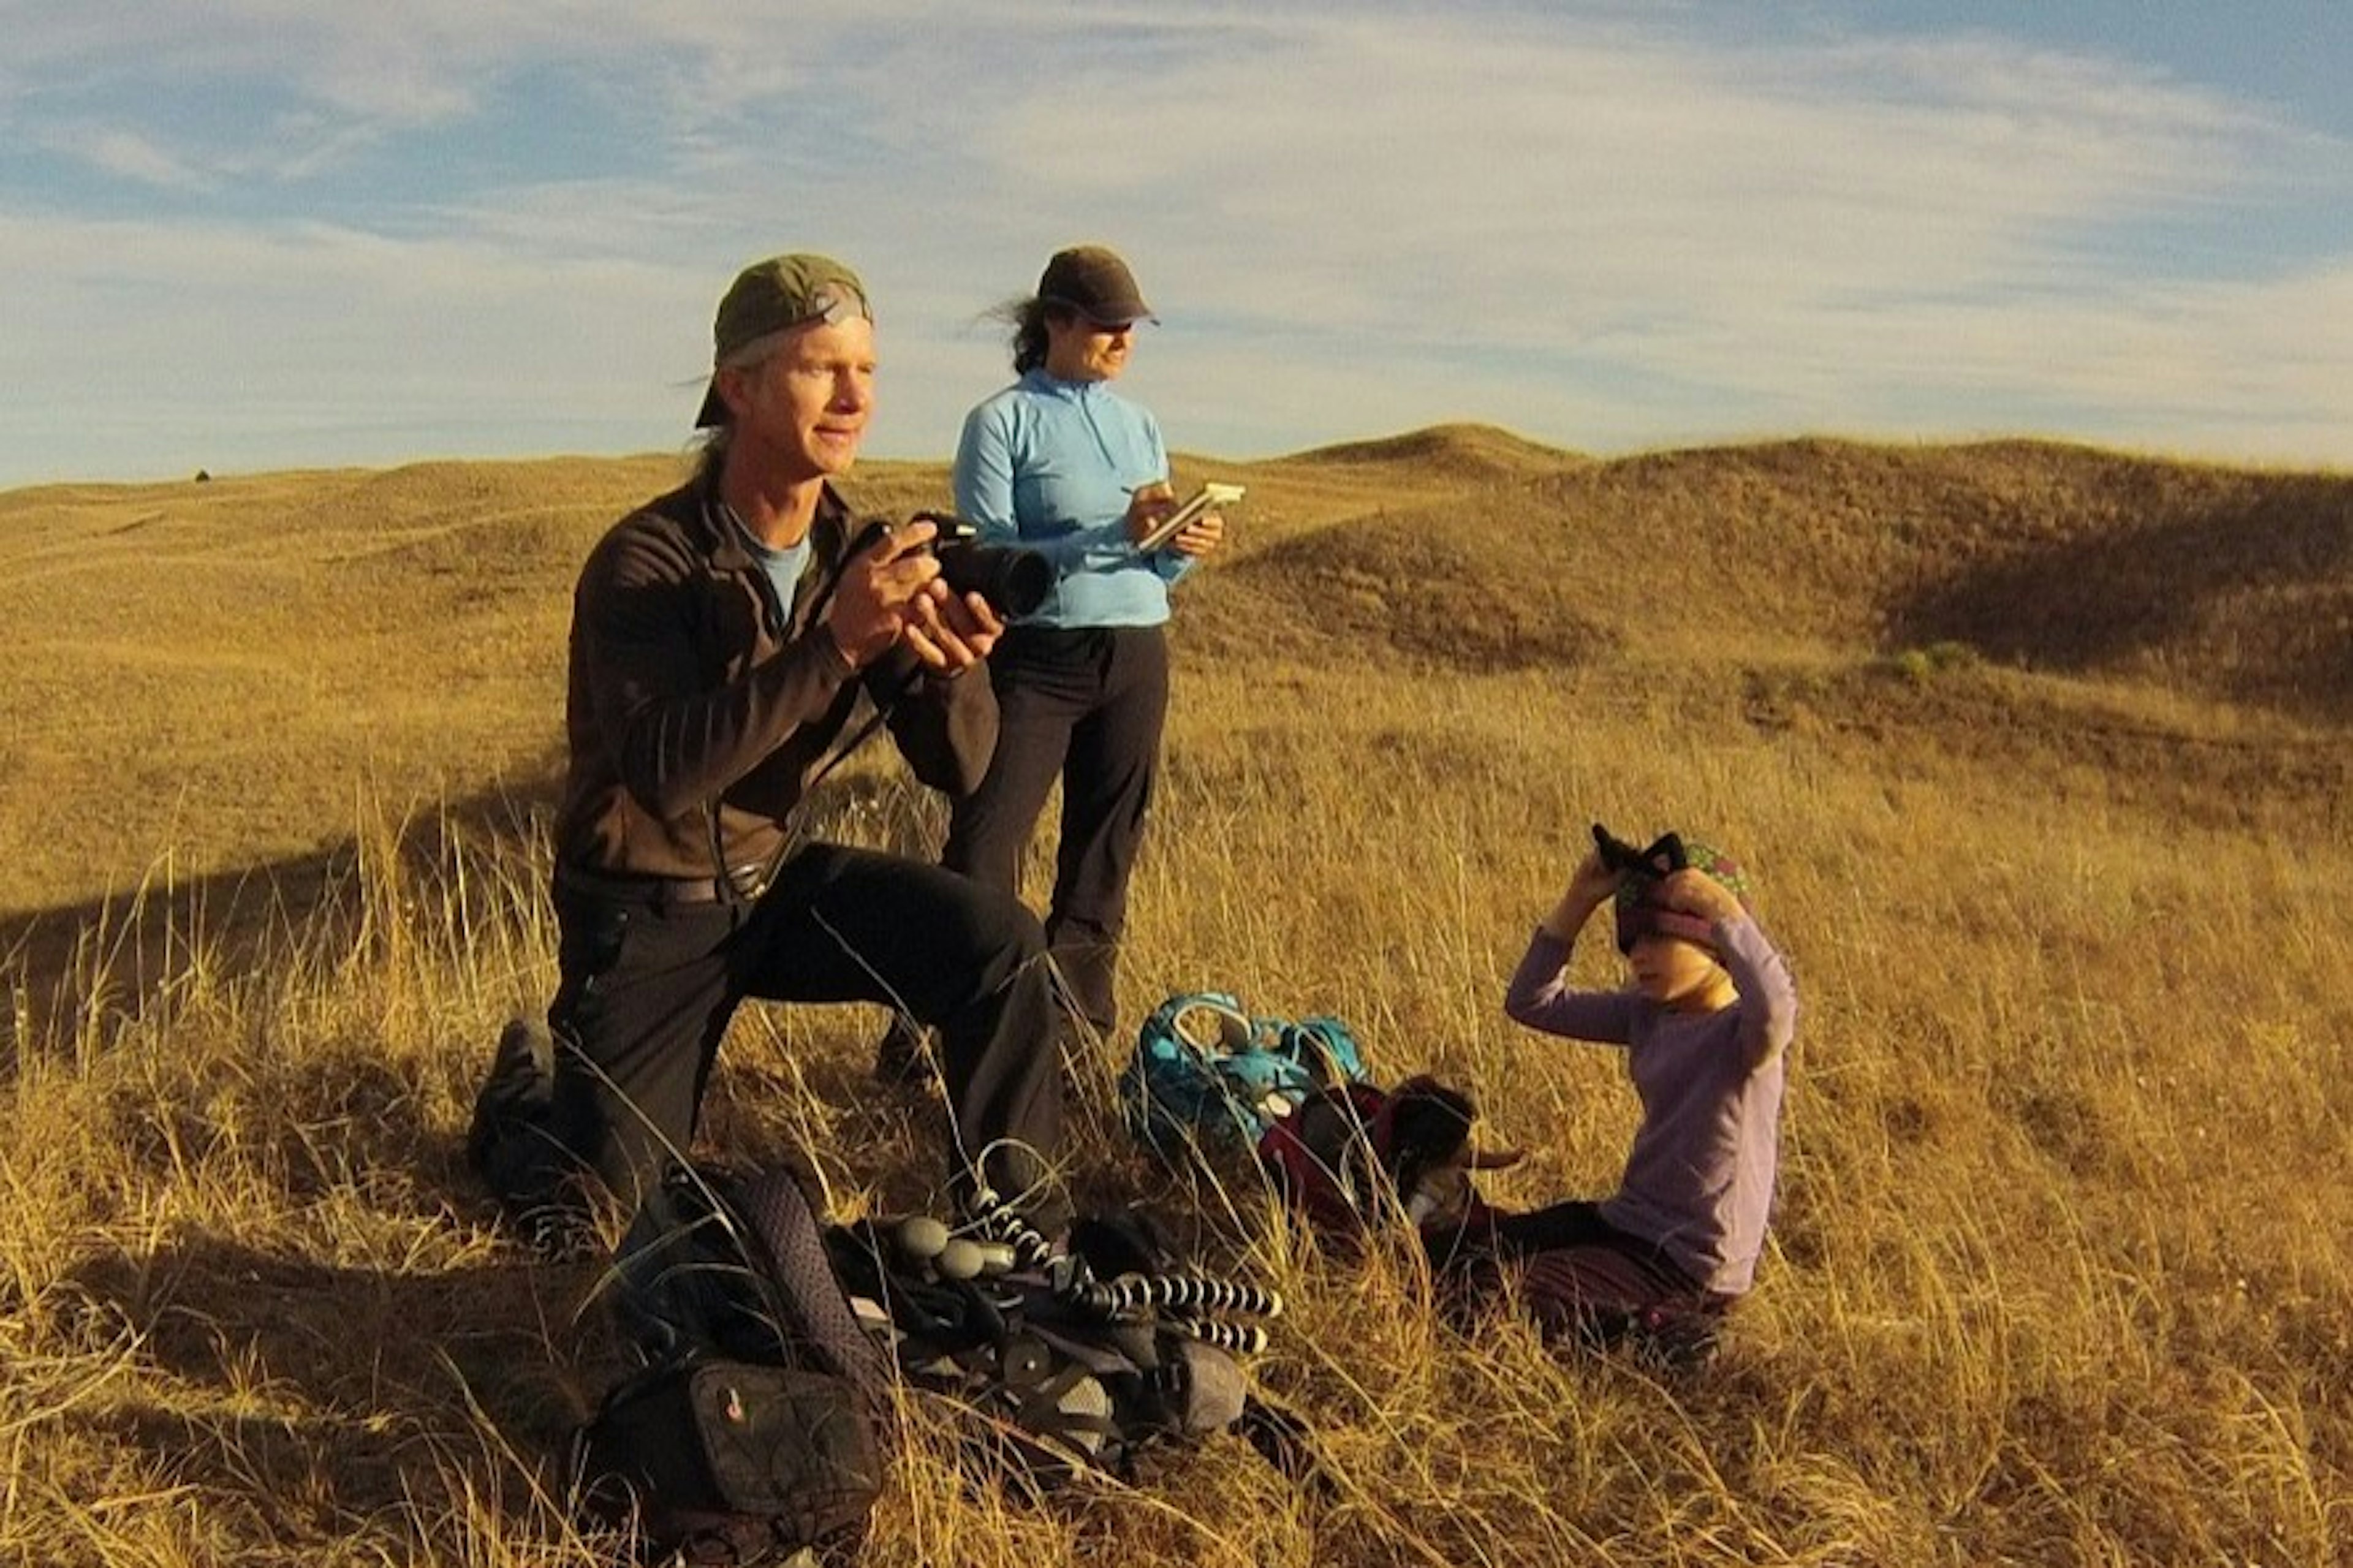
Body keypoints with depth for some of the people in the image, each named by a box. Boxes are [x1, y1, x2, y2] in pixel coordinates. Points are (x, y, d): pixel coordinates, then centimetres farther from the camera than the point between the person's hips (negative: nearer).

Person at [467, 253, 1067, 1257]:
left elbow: (960, 768, -8)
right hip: (648, 914, -4)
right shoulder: (647, 561, -20)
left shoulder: (859, 555, -5)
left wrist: (945, 665, -31)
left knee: (1000, 941, -19)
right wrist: (835, 646, -41)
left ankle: (1009, 1227, -5)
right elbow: (662, 772, -34)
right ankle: (525, 1096, 35)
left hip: (778, 880, 4)